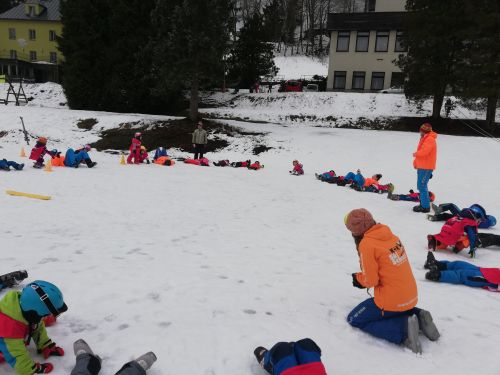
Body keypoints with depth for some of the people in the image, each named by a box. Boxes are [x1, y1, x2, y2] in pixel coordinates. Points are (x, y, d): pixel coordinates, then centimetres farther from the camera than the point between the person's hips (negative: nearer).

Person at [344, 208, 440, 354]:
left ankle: (403, 329, -8)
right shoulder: (390, 235, 3)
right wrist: (362, 277, 7)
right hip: (411, 297, 8)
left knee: (354, 320, 8)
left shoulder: (367, 244, -20)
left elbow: (371, 280, -16)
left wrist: (358, 278, 5)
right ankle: (417, 317, 9)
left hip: (392, 301, -8)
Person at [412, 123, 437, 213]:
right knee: (421, 186, 15)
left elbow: (424, 151, -25)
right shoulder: (424, 138, 19)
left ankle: (425, 207, -7)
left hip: (426, 167, -10)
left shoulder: (430, 139, -14)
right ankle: (423, 204, 23)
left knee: (422, 186, -10)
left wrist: (416, 154, -6)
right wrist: (415, 162, 10)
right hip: (421, 166, 10)